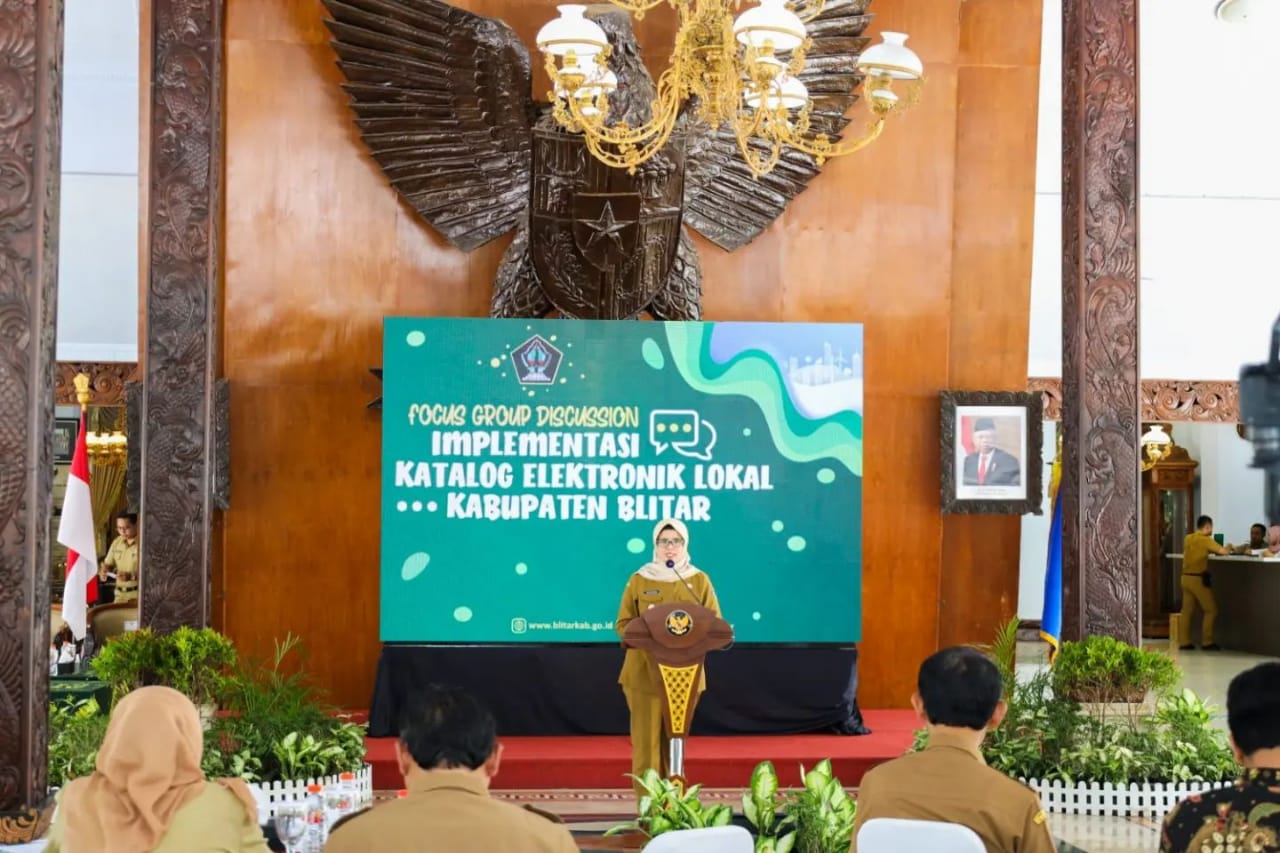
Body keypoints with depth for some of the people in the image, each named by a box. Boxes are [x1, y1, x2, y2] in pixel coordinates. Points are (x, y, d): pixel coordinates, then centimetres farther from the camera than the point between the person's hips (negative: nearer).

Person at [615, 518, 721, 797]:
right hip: (645, 672, -1)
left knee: (675, 742, 7)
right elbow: (623, 624, 2)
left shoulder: (699, 580, 6)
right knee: (647, 743, -3)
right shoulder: (639, 580, 3)